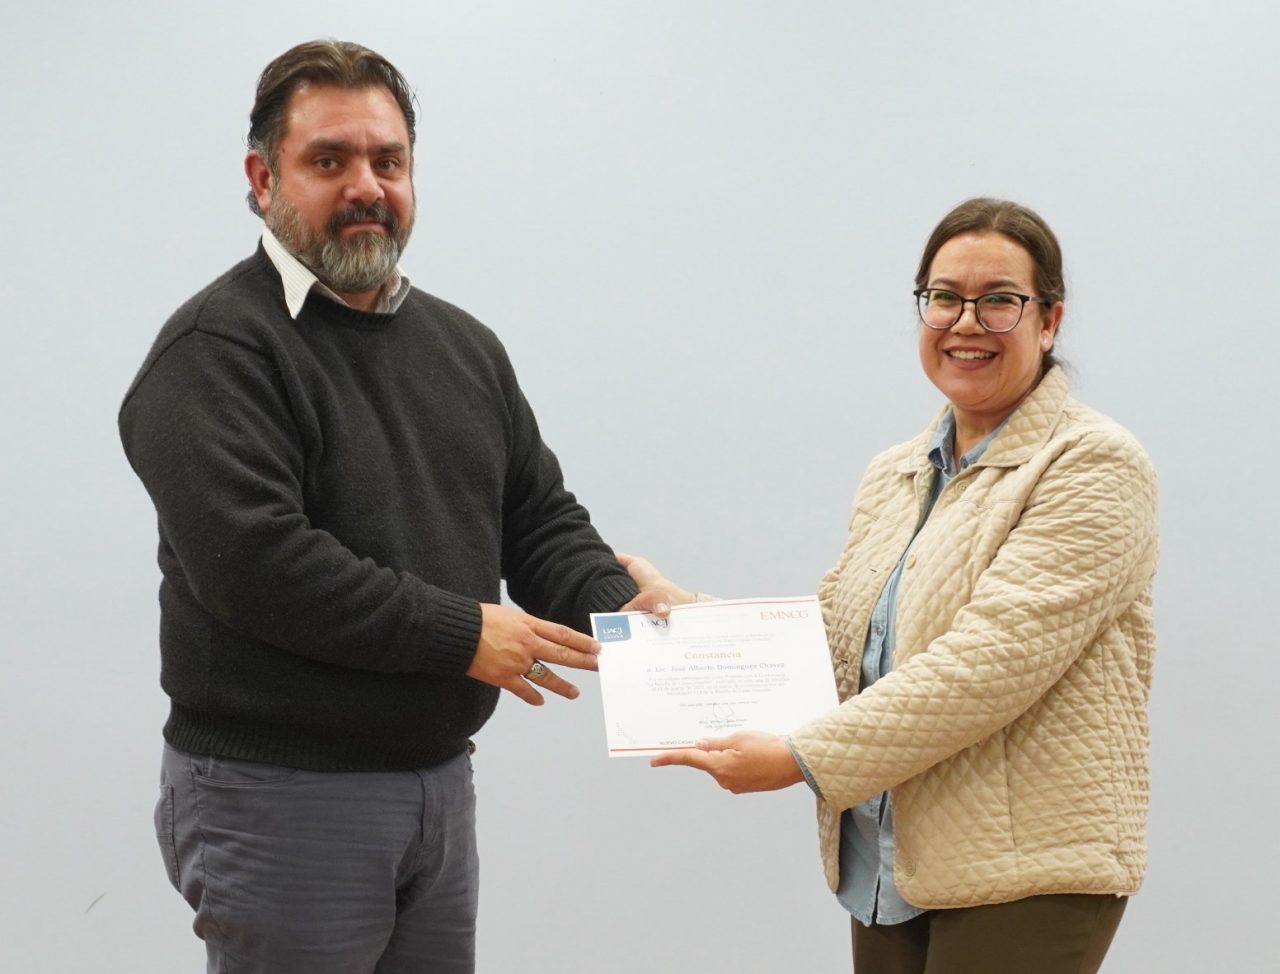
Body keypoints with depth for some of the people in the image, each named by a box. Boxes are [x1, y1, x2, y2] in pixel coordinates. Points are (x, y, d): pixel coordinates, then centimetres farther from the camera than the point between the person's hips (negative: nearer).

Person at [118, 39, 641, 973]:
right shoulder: (216, 351, -11)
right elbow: (251, 562, -23)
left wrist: (623, 607, -6)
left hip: (442, 781, 7)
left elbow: (542, 521, 15)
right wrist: (461, 635, -20)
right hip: (278, 793, -7)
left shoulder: (464, 345, 13)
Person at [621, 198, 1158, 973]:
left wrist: (804, 758, -21)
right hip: (886, 872, 7)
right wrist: (683, 612, 1)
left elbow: (990, 659, -18)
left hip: (1024, 878, -6)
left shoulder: (1093, 466, -8)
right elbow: (829, 635, 15)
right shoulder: (892, 477, 17)